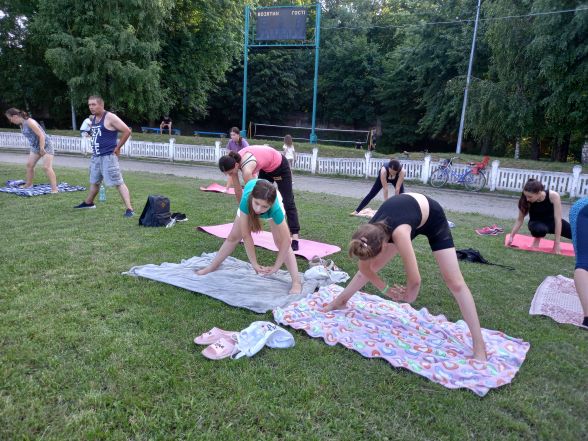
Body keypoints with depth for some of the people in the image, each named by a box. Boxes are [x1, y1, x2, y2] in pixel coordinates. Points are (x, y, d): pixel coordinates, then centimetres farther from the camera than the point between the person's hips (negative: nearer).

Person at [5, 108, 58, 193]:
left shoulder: (29, 122, -22)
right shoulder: (21, 124, 5)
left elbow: (41, 135, -25)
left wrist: (42, 149, -25)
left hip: (45, 145, -10)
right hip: (35, 146, 10)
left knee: (47, 167, -17)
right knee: (29, 164, 13)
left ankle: (54, 188, -19)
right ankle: (28, 184, 27)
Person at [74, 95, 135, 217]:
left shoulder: (110, 118, -14)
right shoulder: (93, 118, 12)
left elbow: (127, 131, -17)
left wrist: (117, 147, -13)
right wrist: (95, 146, 15)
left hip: (108, 156, -9)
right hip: (96, 156, 9)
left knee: (118, 183, -13)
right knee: (94, 181, 24)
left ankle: (129, 209, -15)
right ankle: (88, 203, 43)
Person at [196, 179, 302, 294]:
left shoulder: (275, 208, -46)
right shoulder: (246, 200, -45)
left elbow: (286, 240, -35)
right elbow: (246, 235, -34)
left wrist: (276, 266, -30)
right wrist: (254, 263, -30)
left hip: (273, 203, -1)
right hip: (249, 204, 2)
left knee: (281, 242, -13)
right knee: (233, 237, 8)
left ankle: (296, 282, -9)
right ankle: (211, 268, 26)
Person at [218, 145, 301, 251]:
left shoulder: (246, 168, -41)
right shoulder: (233, 162, -18)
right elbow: (238, 190, -10)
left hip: (280, 166, -7)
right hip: (266, 168, 7)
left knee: (287, 202, -6)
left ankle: (295, 237, -3)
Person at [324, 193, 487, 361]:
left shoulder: (399, 233, -46)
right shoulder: (370, 235, -27)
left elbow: (414, 279, -36)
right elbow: (364, 268, -7)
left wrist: (409, 297, -15)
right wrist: (386, 289, -2)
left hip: (433, 218, -5)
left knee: (455, 282, -10)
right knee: (369, 266, 6)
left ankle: (479, 347, -4)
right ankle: (340, 302, 26)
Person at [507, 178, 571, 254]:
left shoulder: (553, 196, -30)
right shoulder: (525, 200, -27)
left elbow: (558, 220, -28)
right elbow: (520, 220, -14)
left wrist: (557, 244, -29)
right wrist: (511, 237, -20)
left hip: (552, 221, 1)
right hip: (537, 223, -1)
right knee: (539, 229, -38)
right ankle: (537, 238, -4)